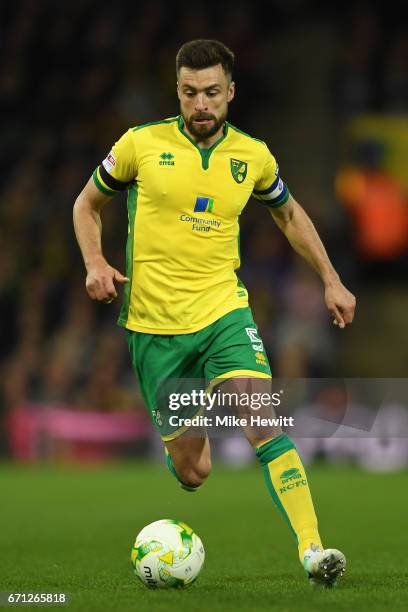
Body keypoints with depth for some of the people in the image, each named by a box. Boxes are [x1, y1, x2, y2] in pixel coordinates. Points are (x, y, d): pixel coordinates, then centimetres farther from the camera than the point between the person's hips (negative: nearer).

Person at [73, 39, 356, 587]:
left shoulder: (253, 156, 3)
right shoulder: (141, 144, -4)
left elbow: (289, 214, 22)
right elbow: (88, 203, 11)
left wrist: (331, 280, 16)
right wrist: (95, 263, -6)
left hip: (224, 312, 1)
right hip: (154, 324, -1)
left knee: (264, 423, -23)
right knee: (193, 473, 2)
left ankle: (312, 550, -25)